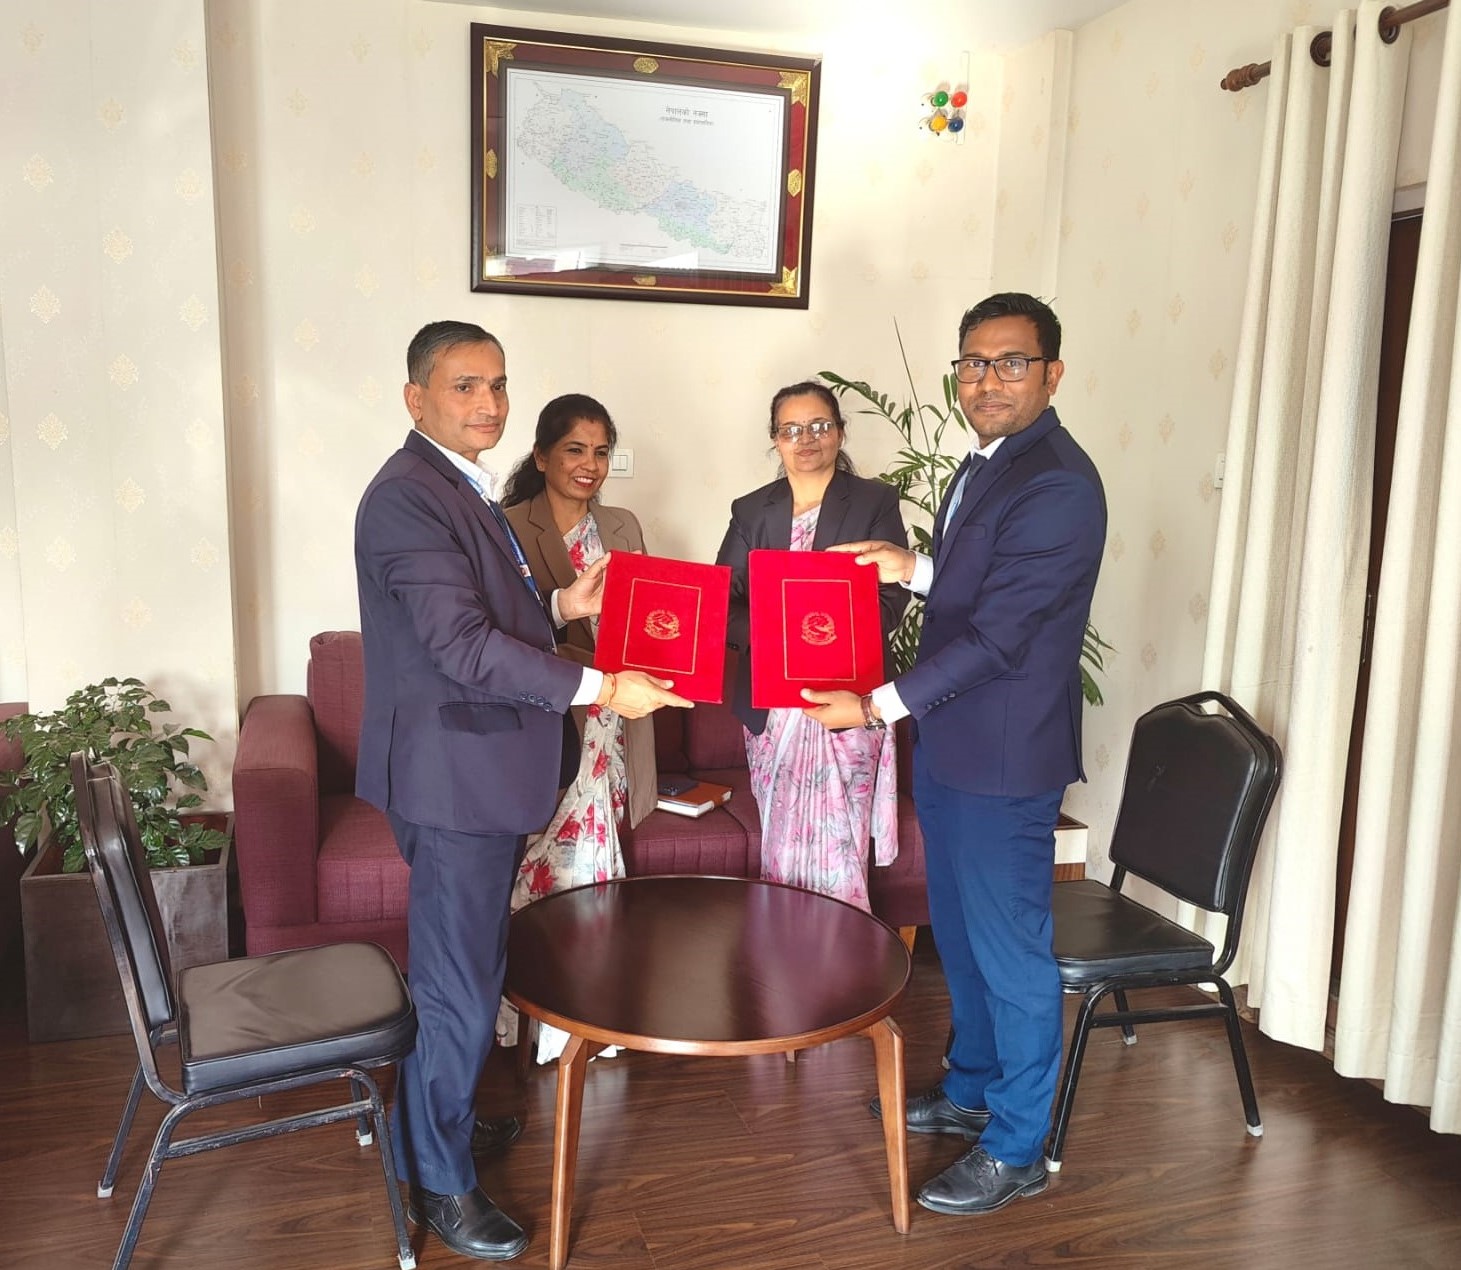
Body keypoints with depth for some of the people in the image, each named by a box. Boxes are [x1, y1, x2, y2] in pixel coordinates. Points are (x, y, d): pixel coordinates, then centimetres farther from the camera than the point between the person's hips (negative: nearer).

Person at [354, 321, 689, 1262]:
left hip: (483, 768, 10)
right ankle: (440, 1182, 21)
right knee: (459, 986, 2)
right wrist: (601, 687, -28)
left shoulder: (460, 488, 14)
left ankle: (441, 1119, 42)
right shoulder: (406, 497, -19)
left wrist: (559, 606, 8)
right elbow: (461, 643, -27)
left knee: (466, 970, 23)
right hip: (450, 775, -10)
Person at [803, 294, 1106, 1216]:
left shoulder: (1057, 487, -20)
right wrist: (914, 568, 3)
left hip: (1005, 759, -9)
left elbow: (997, 636, -23)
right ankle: (972, 1091, 41)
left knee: (1010, 950, 5)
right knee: (960, 934, 21)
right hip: (950, 744, 9)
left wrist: (879, 706, -22)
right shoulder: (986, 464, 11)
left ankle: (1017, 1147, 24)